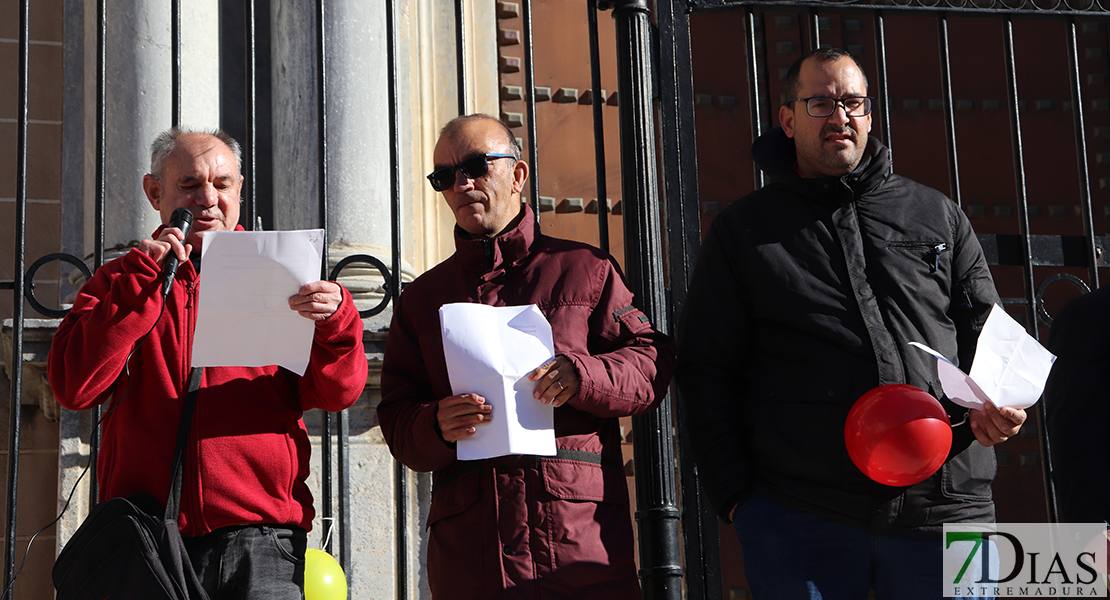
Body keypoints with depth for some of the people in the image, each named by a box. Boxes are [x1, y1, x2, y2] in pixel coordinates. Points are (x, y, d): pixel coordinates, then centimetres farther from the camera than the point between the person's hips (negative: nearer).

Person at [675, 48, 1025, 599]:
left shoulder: (936, 215, 16)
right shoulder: (743, 230, 10)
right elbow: (708, 370, 7)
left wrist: (997, 401, -6)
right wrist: (733, 492, -2)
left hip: (944, 507, 2)